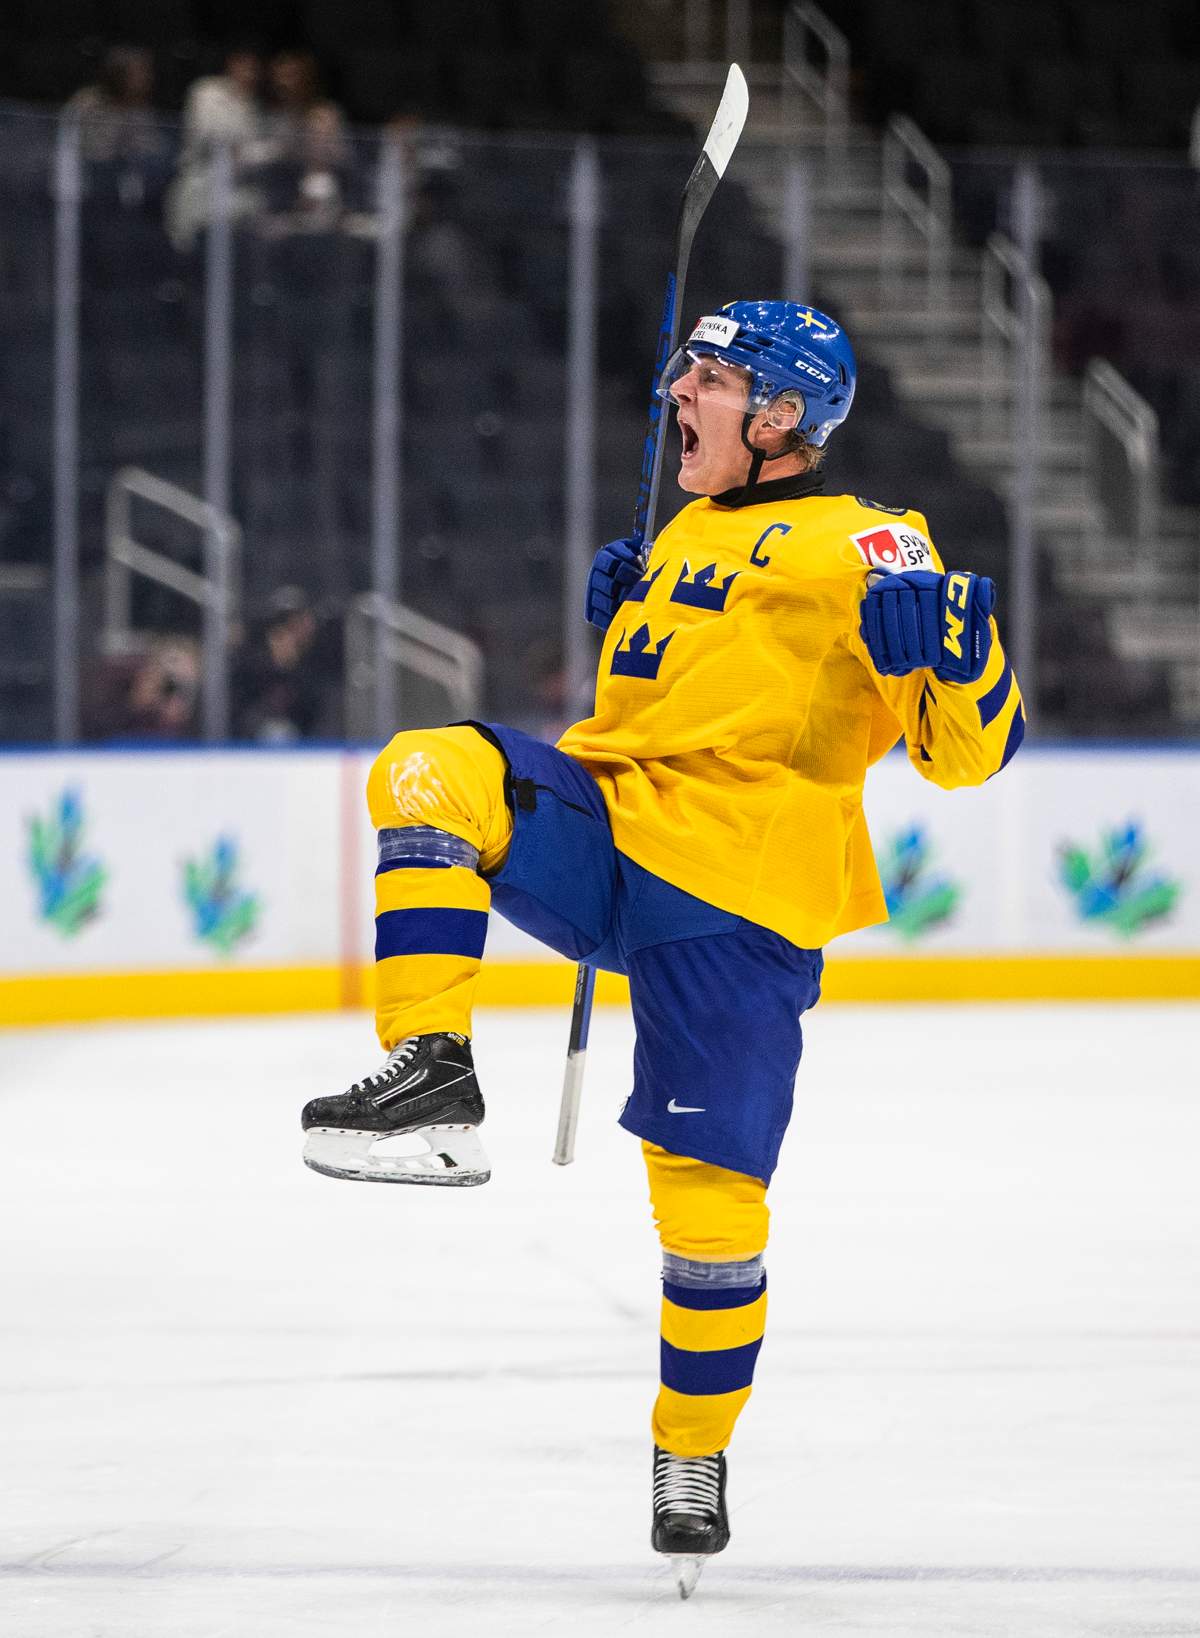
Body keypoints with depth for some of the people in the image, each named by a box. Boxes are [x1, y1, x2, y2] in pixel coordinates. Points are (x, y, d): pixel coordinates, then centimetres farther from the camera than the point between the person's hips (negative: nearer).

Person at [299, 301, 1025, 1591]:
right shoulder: (685, 536, 22)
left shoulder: (859, 548, -2)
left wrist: (956, 653, -31)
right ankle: (431, 1077, -26)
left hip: (738, 900, -6)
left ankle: (694, 1451, 15)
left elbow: (967, 751, -11)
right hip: (603, 826, 6)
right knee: (429, 772, -21)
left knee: (707, 1183, -6)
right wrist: (621, 622, 17)